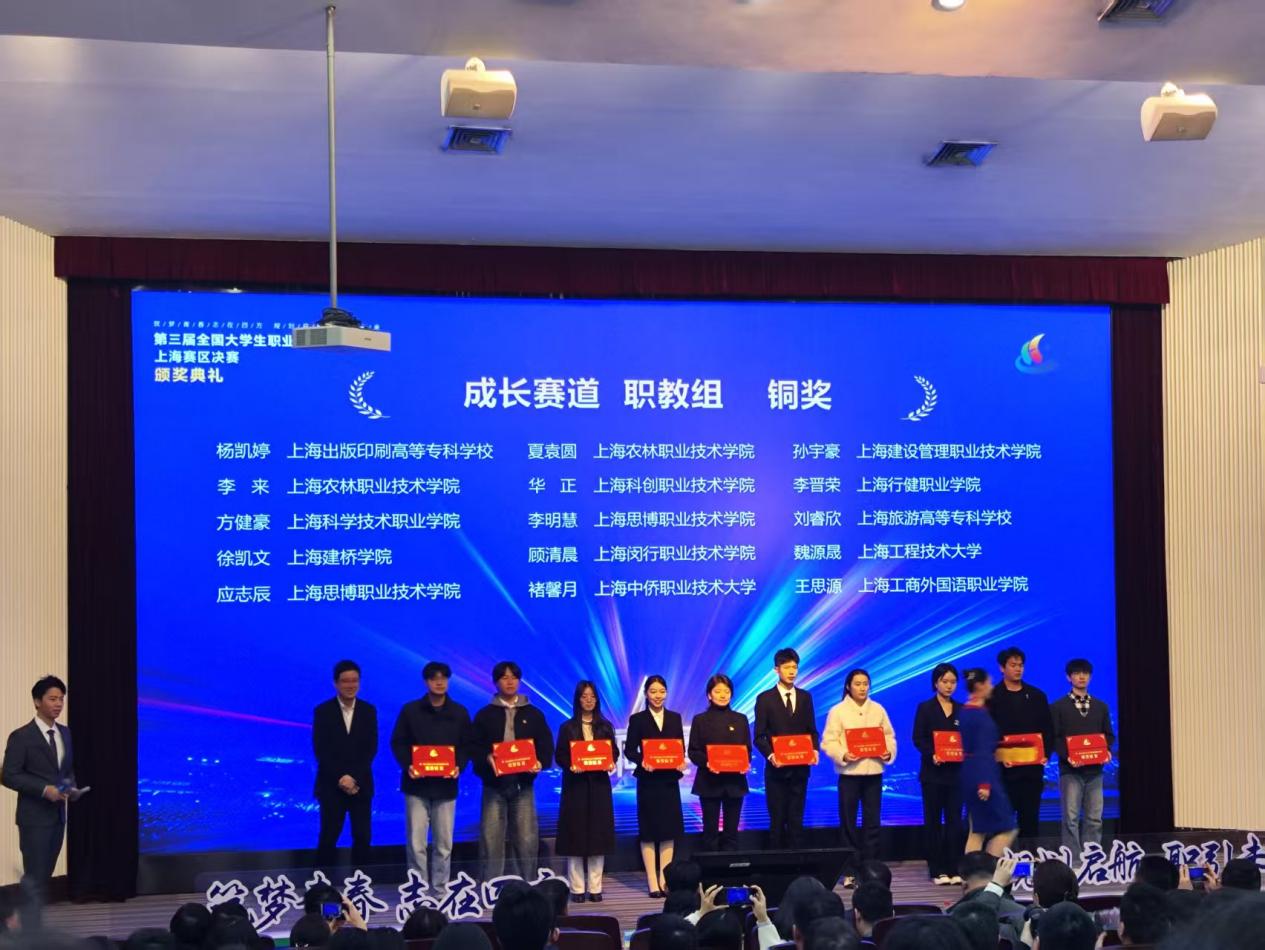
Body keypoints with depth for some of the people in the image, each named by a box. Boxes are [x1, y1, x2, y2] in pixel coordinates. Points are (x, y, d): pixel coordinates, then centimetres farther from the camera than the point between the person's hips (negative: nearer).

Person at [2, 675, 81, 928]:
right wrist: (44, 790, -21)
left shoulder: (66, 734, 10)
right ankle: (30, 931, -1)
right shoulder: (21, 736, -10)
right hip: (34, 817, -7)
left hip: (58, 815, 7)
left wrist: (72, 788, -1)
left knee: (44, 877, 11)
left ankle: (35, 927, 18)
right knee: (35, 878, -6)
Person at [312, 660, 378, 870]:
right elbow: (320, 750, -5)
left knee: (362, 837, 2)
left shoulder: (368, 711, 6)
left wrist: (353, 777, -12)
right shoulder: (322, 711, 0)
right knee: (328, 838, -2)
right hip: (332, 785, -2)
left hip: (361, 785, 2)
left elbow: (371, 749, 0)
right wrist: (340, 777, -14)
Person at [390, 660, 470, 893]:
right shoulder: (411, 710, 4)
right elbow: (398, 743, 5)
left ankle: (440, 890, 12)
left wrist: (459, 765, -10)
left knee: (444, 843, 3)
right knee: (416, 843, -4)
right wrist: (407, 765, -12)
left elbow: (466, 745, 9)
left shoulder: (459, 713, 8)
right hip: (417, 785, -1)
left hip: (446, 785, 1)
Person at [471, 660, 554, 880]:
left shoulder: (533, 714, 13)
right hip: (494, 784, -1)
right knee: (491, 841, -4)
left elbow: (546, 745, 9)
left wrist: (540, 762, -11)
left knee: (528, 840, -3)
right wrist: (487, 758, -17)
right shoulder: (485, 715, 10)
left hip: (523, 783, 1)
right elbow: (474, 746, 3)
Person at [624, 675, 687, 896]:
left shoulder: (675, 718, 11)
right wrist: (642, 761, -22)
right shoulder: (637, 719, 1)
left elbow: (681, 748, 8)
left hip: (670, 780, 3)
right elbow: (629, 750, -4)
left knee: (669, 831, 4)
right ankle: (652, 882, 2)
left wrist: (681, 762, -12)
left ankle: (665, 880, 10)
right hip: (648, 781, -3)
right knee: (648, 832, 0)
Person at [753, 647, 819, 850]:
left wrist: (814, 750, -9)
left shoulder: (805, 696, 10)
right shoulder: (765, 698, -1)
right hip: (777, 768, -3)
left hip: (800, 768, 3)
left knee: (796, 819, 5)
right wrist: (770, 755, -20)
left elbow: (812, 730, 10)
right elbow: (759, 736, -3)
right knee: (777, 820, 2)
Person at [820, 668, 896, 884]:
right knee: (848, 822, 0)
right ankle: (851, 870, 6)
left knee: (872, 822, 5)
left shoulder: (878, 710, 10)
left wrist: (889, 753, -10)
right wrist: (843, 755, -21)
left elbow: (889, 736, 9)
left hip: (873, 771, 3)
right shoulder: (838, 711, -1)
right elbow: (829, 741, -6)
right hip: (849, 772, -3)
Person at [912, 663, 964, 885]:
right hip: (933, 772, -3)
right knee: (933, 821, 1)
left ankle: (953, 869, 4)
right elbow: (918, 739, -4)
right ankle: (937, 870, 5)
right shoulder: (925, 708, 2)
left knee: (955, 820, 1)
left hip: (955, 772, 3)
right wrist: (931, 755, -21)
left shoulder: (962, 710, 11)